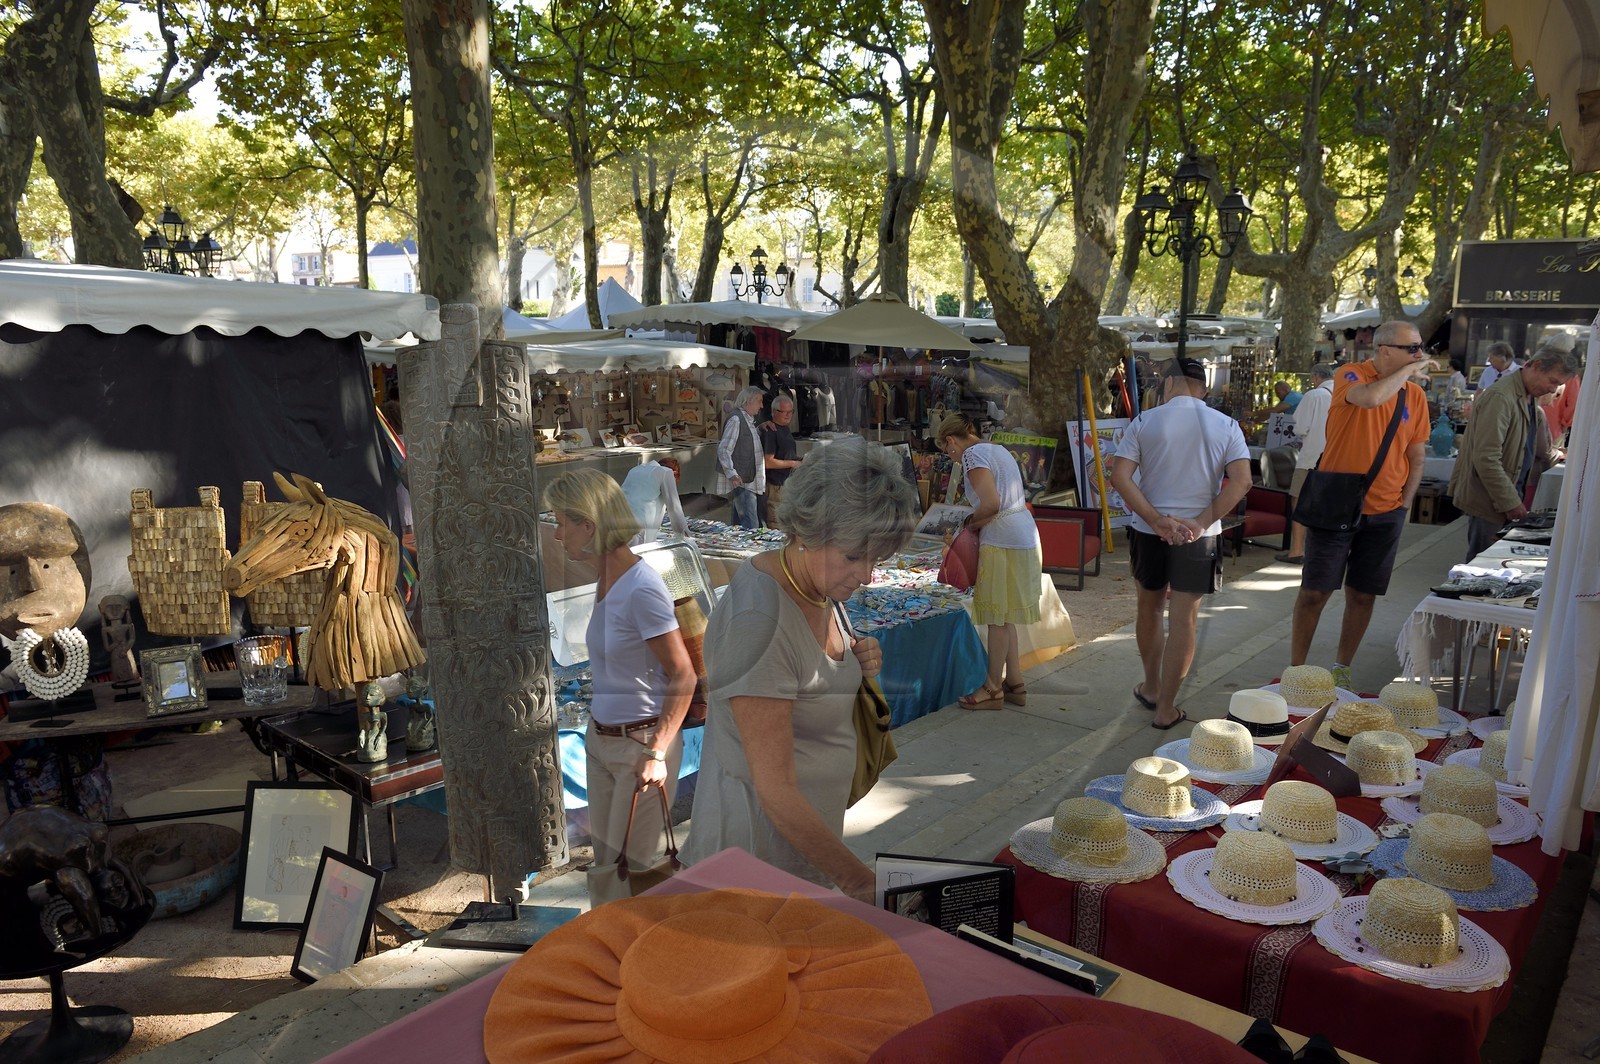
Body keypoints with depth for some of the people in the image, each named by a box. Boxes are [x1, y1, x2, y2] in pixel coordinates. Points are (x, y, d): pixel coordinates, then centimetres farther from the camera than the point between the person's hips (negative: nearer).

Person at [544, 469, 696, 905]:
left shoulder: (642, 588, -22)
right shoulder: (606, 579, 5)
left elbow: (683, 677, -19)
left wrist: (658, 754, -19)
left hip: (640, 742, -8)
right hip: (601, 738, 8)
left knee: (636, 861, 5)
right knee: (603, 859, 17)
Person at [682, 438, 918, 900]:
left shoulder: (818, 587, 0)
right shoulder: (758, 618, -27)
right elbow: (776, 791, -27)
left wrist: (857, 666, -3)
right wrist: (861, 883, -25)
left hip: (812, 827, 8)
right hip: (761, 841, -8)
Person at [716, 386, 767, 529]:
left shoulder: (749, 420, 18)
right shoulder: (736, 419, -13)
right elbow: (723, 450, -18)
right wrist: (732, 474, -25)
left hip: (748, 479, 10)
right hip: (739, 481, -10)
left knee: (740, 523, 14)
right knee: (751, 525, -14)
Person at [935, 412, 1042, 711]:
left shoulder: (973, 455, -11)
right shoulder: (998, 449, 18)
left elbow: (991, 504, -22)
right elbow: (1007, 498, 15)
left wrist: (973, 521, -4)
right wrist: (978, 519, 8)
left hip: (1002, 541, -10)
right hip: (1025, 536, 10)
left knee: (999, 616, 0)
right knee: (1005, 615, 15)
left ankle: (993, 689, 10)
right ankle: (1015, 684, 21)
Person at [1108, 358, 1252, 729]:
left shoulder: (1144, 422, -3)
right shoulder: (1226, 426, 0)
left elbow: (1119, 476, -12)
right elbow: (1241, 480, -11)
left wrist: (1156, 520, -14)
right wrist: (1202, 523, -13)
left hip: (1150, 532, 1)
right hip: (1197, 536, 0)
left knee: (1149, 610, 20)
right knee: (1183, 620, 4)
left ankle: (1151, 687, 36)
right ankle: (1166, 709, 9)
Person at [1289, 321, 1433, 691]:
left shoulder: (1416, 395, 6)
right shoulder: (1351, 375, -7)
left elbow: (1417, 457, 12)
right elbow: (1370, 397, -31)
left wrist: (1404, 505, 6)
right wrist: (1408, 371, -16)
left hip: (1385, 514, 4)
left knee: (1362, 595, 9)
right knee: (1314, 592, 0)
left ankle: (1342, 670, 24)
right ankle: (1295, 671, 11)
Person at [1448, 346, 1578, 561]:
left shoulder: (1530, 398, 12)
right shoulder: (1500, 397, -19)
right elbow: (1486, 458, -23)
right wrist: (1510, 503, -19)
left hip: (1509, 497, 9)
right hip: (1488, 502, -9)